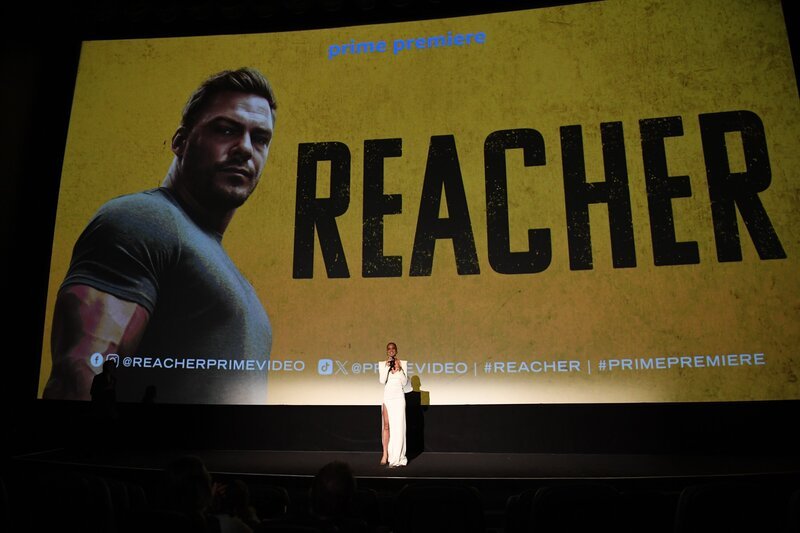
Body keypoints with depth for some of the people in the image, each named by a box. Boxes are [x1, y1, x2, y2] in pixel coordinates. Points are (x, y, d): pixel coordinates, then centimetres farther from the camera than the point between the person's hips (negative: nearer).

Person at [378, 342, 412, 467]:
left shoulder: (403, 363, 6)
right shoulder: (382, 364, 6)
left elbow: (404, 382, 2)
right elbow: (382, 380, -5)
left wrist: (399, 370, -10)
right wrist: (387, 367, -11)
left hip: (398, 397, 0)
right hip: (386, 396, 0)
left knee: (398, 425, -2)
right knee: (386, 425, -3)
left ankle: (397, 457, 6)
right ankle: (385, 454, 3)